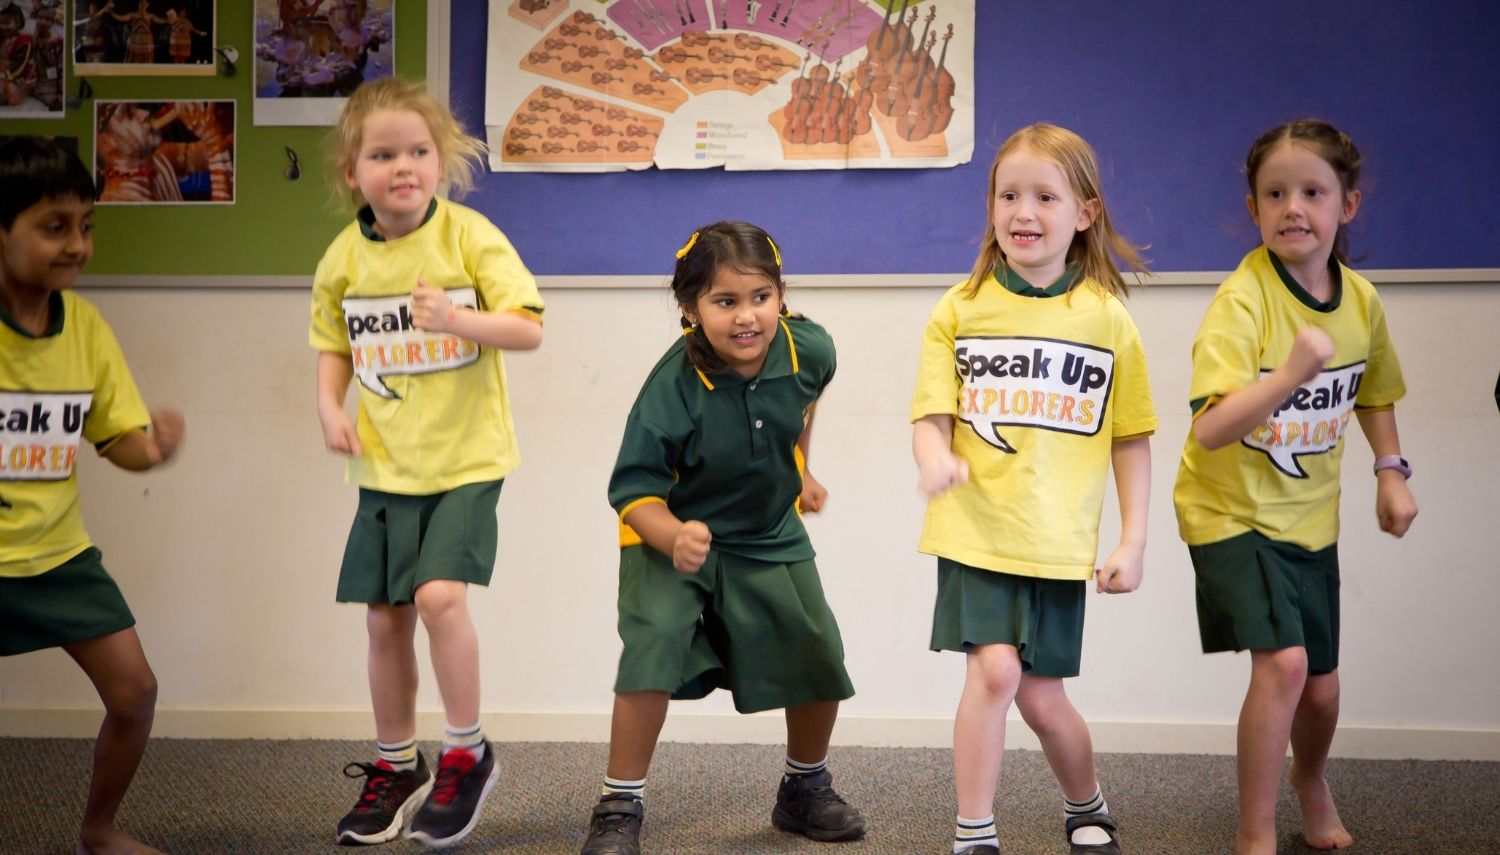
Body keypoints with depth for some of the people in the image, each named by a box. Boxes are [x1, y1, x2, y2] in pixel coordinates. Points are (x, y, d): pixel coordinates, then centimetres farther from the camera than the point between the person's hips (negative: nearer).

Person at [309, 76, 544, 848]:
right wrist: (330, 408, -3)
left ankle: (467, 754, 1)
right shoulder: (344, 259, 1)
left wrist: (456, 318, -29)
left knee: (439, 595, -19)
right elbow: (333, 348, 15)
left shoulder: (468, 236, -10)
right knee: (385, 619, 8)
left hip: (465, 461, -4)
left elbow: (529, 328, -13)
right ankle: (396, 766, 27)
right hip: (386, 467, 4)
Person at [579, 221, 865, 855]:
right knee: (655, 642, -27)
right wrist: (674, 538, -45)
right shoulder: (673, 387, -30)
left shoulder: (808, 349, -16)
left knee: (819, 662, 5)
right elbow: (633, 490, -27)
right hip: (670, 537, -5)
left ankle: (806, 790, 34)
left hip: (770, 537, 5)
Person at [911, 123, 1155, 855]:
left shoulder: (1107, 319, 3)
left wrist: (1132, 541, 2)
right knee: (994, 669, -17)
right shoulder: (961, 308, 2)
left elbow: (1131, 439, 6)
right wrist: (934, 458, -24)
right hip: (975, 528, 0)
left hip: (1059, 540, 1)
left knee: (1040, 696, 8)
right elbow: (930, 413, -2)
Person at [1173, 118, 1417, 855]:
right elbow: (1209, 431, -33)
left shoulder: (1360, 299, -5)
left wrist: (1391, 471, 3)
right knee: (1283, 662, -21)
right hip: (1232, 511, -5)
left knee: (1320, 686, 13)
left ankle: (1310, 781, 46)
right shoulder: (1242, 299, -23)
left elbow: (1374, 393, 15)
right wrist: (1292, 373, -45)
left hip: (1309, 516, 6)